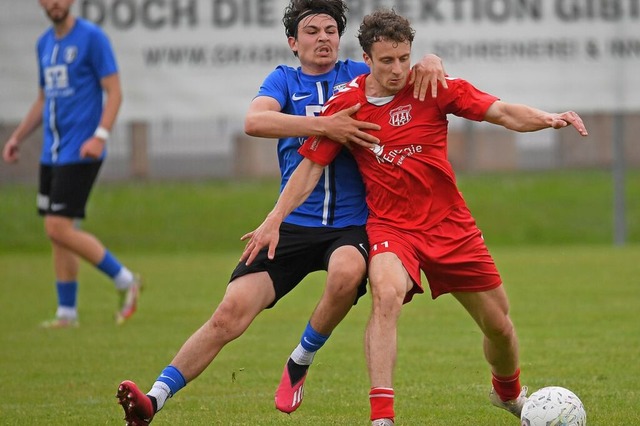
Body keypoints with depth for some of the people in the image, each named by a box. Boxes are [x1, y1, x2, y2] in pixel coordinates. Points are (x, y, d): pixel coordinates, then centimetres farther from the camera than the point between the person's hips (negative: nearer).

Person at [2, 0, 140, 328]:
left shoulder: (91, 37, -8)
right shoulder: (45, 43, 15)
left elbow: (114, 92, -11)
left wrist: (100, 135, -23)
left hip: (79, 153, -8)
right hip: (52, 153, 8)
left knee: (60, 229, -13)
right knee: (56, 232, 7)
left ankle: (125, 281, 0)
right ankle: (67, 313, 13)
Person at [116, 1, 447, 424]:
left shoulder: (359, 76, 10)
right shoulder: (284, 80, 8)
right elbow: (255, 121, -13)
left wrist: (430, 63, -16)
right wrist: (325, 126, -24)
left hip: (352, 225, 0)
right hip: (294, 224, 0)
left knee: (347, 270, -35)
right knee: (232, 312, -14)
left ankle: (300, 363, -10)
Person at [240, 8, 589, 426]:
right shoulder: (345, 105, -6)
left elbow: (501, 112, -11)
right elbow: (311, 167, 2)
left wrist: (547, 118, -29)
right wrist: (274, 220, -4)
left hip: (451, 225, 2)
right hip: (390, 226, -2)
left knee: (499, 325, 9)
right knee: (386, 293, -34)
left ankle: (509, 391, 44)